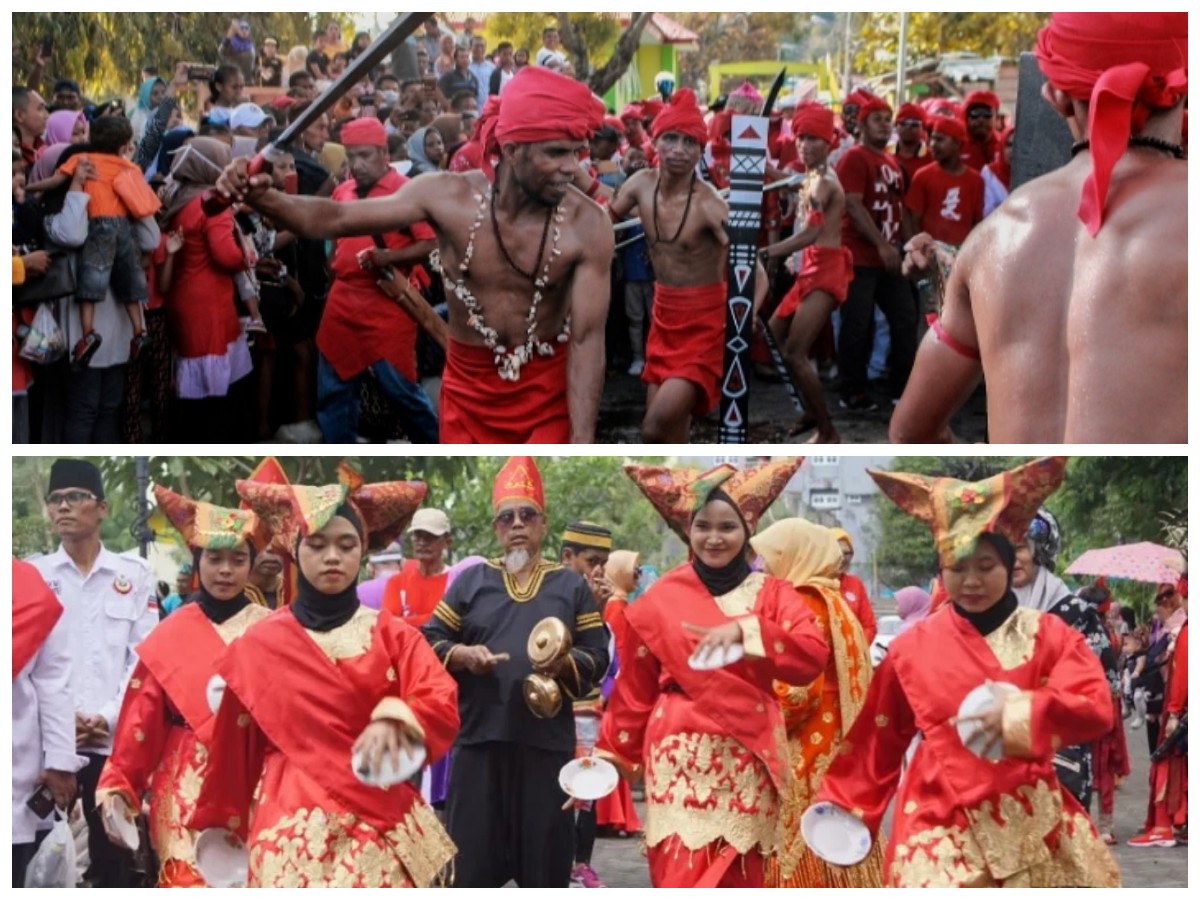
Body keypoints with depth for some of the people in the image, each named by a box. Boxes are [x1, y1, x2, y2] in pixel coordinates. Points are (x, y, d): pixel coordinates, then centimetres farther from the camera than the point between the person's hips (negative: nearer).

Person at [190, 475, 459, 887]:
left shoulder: (392, 635, 8)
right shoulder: (259, 645, 6)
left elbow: (442, 707, -4)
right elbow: (235, 751, 10)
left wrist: (396, 720, -23)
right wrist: (222, 822, 12)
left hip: (380, 825, 0)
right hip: (294, 828, 0)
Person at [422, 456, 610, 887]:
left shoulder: (571, 585, 10)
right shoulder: (471, 580, 11)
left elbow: (598, 655, 7)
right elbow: (429, 642, 10)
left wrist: (565, 663, -14)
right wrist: (461, 655, -10)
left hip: (547, 742, 0)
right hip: (480, 738, 0)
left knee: (545, 856, 2)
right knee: (473, 854, 1)